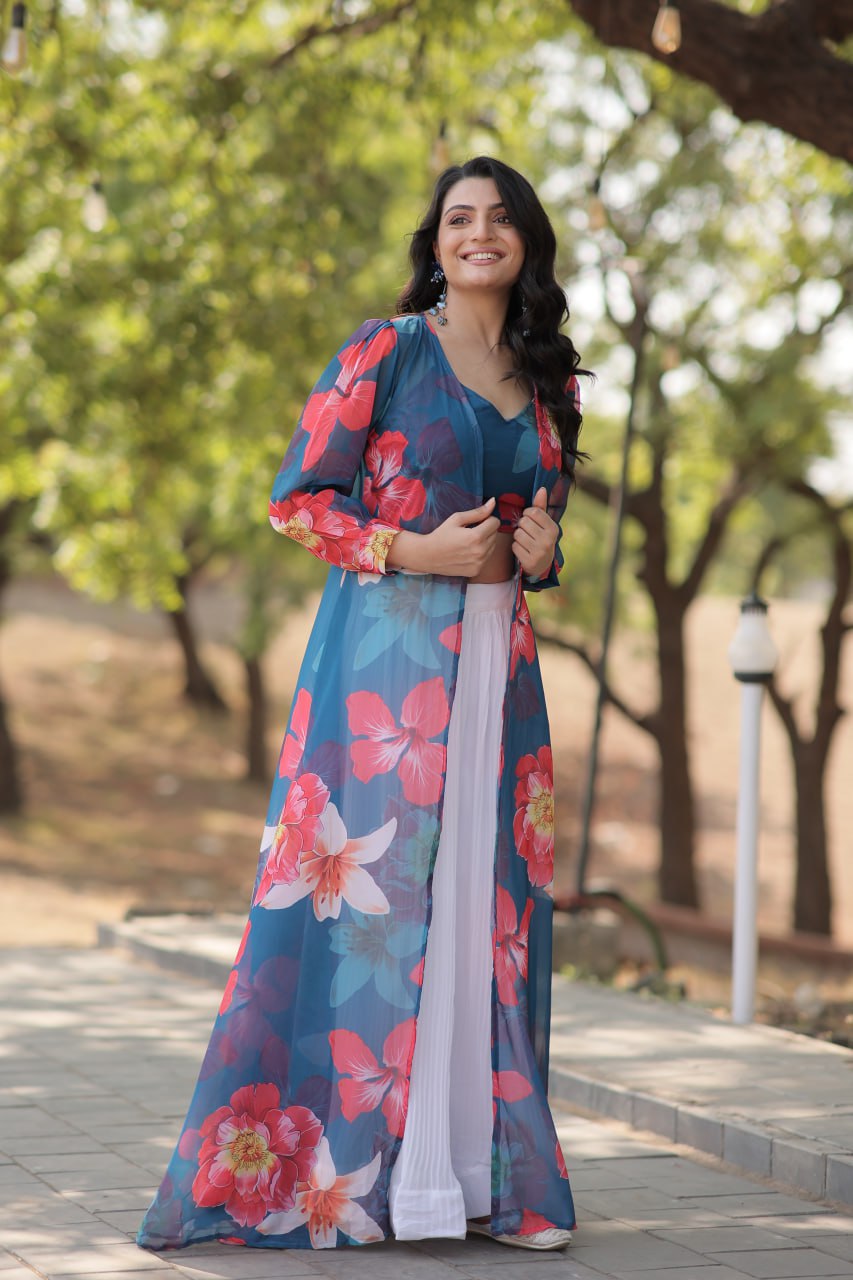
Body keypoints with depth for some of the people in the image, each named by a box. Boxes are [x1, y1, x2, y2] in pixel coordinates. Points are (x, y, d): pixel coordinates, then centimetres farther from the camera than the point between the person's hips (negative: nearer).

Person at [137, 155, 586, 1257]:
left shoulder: (550, 384, 16)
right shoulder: (385, 351, 0)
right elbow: (297, 497, -2)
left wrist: (542, 553, 4)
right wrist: (411, 551, -13)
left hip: (497, 658, 5)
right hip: (386, 644, -5)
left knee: (489, 899, 2)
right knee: (365, 889, -8)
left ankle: (480, 1166, 8)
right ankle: (331, 1166, -2)